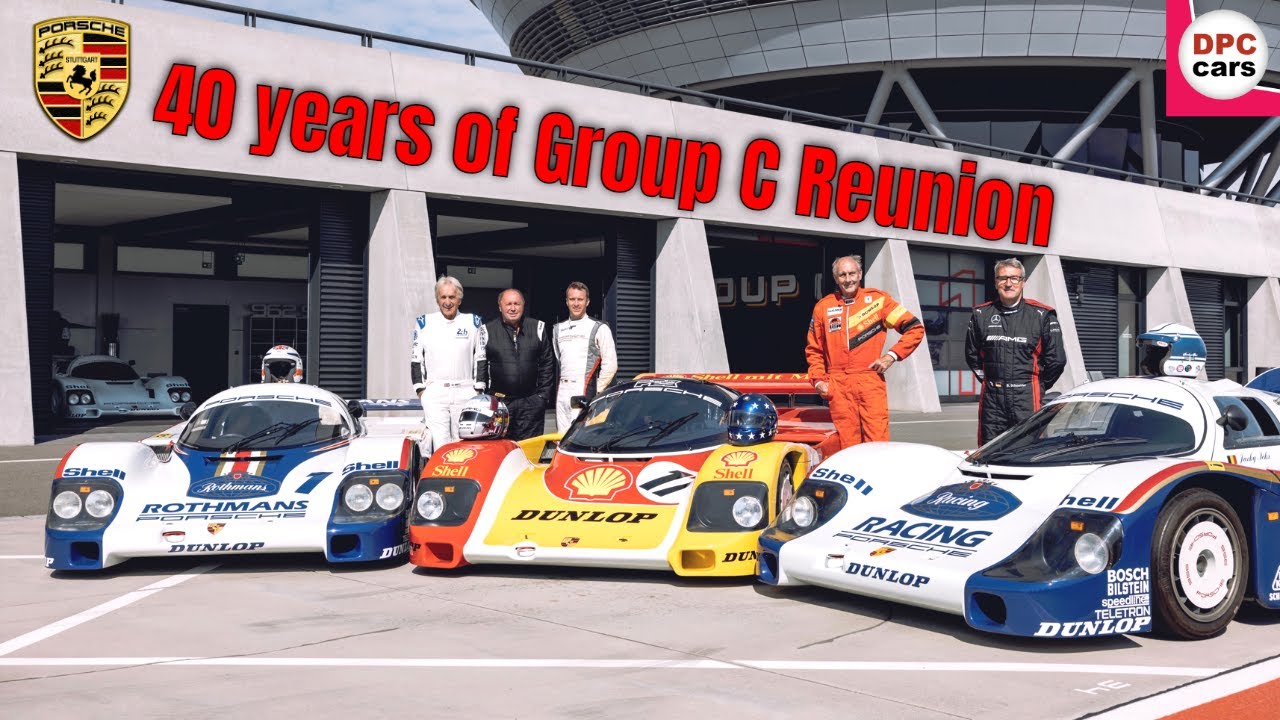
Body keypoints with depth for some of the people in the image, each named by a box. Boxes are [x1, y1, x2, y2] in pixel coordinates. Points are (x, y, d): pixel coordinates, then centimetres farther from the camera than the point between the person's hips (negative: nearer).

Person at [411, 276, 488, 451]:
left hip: (465, 392, 0)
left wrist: (478, 389, 3)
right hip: (434, 392, 0)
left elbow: (481, 358, 9)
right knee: (440, 445, -7)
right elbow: (415, 358, 10)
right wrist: (420, 389, 3)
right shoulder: (424, 323, 7)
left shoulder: (473, 322, 7)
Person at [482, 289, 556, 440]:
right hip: (498, 402, -1)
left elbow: (547, 364, 10)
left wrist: (544, 395, 4)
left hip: (531, 403, 1)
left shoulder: (538, 328, 9)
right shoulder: (488, 331, 4)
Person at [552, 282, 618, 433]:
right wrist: (563, 383, 13)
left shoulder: (599, 328, 1)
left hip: (584, 392, -5)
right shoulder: (558, 329, 18)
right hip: (562, 391, 5)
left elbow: (610, 365, -3)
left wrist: (596, 392, -5)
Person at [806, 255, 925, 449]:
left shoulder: (877, 299, 6)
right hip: (838, 386, 2)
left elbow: (915, 329, 6)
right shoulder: (823, 307, 12)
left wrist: (892, 355, -3)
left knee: (878, 443, -8)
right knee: (847, 445, -1)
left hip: (871, 381, -2)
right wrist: (818, 380, 7)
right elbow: (814, 350, 20)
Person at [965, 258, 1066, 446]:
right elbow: (971, 354, 22)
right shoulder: (981, 315, 10)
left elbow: (1056, 359, 5)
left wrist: (1037, 386, 10)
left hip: (1027, 397, -3)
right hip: (991, 397, 3)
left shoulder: (1041, 315, 2)